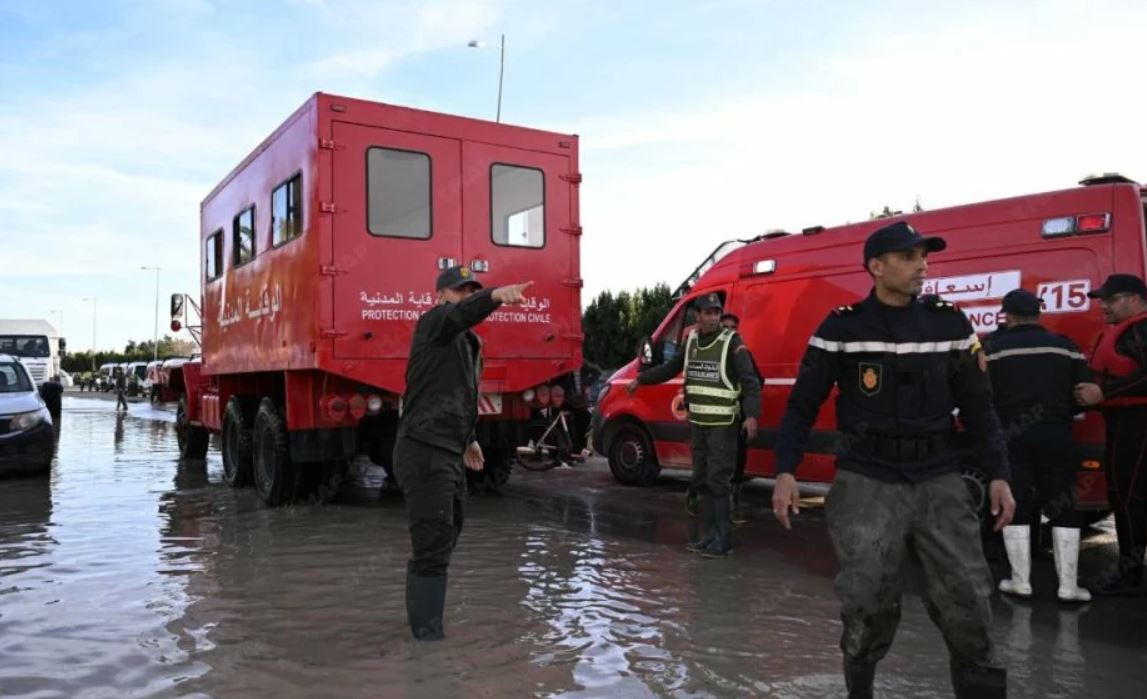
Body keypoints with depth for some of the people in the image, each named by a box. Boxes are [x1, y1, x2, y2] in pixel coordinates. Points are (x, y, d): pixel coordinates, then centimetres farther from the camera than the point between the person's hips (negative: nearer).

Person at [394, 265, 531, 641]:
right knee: (432, 546, -11)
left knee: (445, 537, 22)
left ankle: (422, 613, 39)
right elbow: (461, 313, -33)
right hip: (423, 453, -10)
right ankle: (428, 633, -4)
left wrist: (469, 437, 33)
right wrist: (495, 297, -51)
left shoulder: (469, 343, 20)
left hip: (448, 455, 10)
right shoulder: (434, 322, -8)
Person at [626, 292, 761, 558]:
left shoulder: (732, 342, -12)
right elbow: (671, 368, 20)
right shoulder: (692, 340, 6)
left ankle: (724, 541, 0)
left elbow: (750, 382, -18)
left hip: (723, 425, -7)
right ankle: (710, 535, 22)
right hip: (698, 423, 7)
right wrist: (640, 380, 22)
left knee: (718, 481, -7)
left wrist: (752, 415, -30)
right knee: (701, 480, 12)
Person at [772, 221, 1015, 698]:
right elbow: (803, 404, -1)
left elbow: (977, 406, 11)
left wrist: (999, 475, 4)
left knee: (967, 601, 1)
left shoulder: (950, 324, 6)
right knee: (867, 603, -1)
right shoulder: (842, 327, -3)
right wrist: (786, 471, -11)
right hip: (866, 483, -2)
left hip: (940, 481, 3)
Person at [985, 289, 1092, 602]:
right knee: (1062, 508, 8)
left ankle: (1020, 582, 12)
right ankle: (1068, 586, 10)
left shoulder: (993, 347, -4)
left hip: (1010, 436, -1)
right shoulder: (1065, 346, 5)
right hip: (1055, 435, 2)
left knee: (1016, 508, 7)